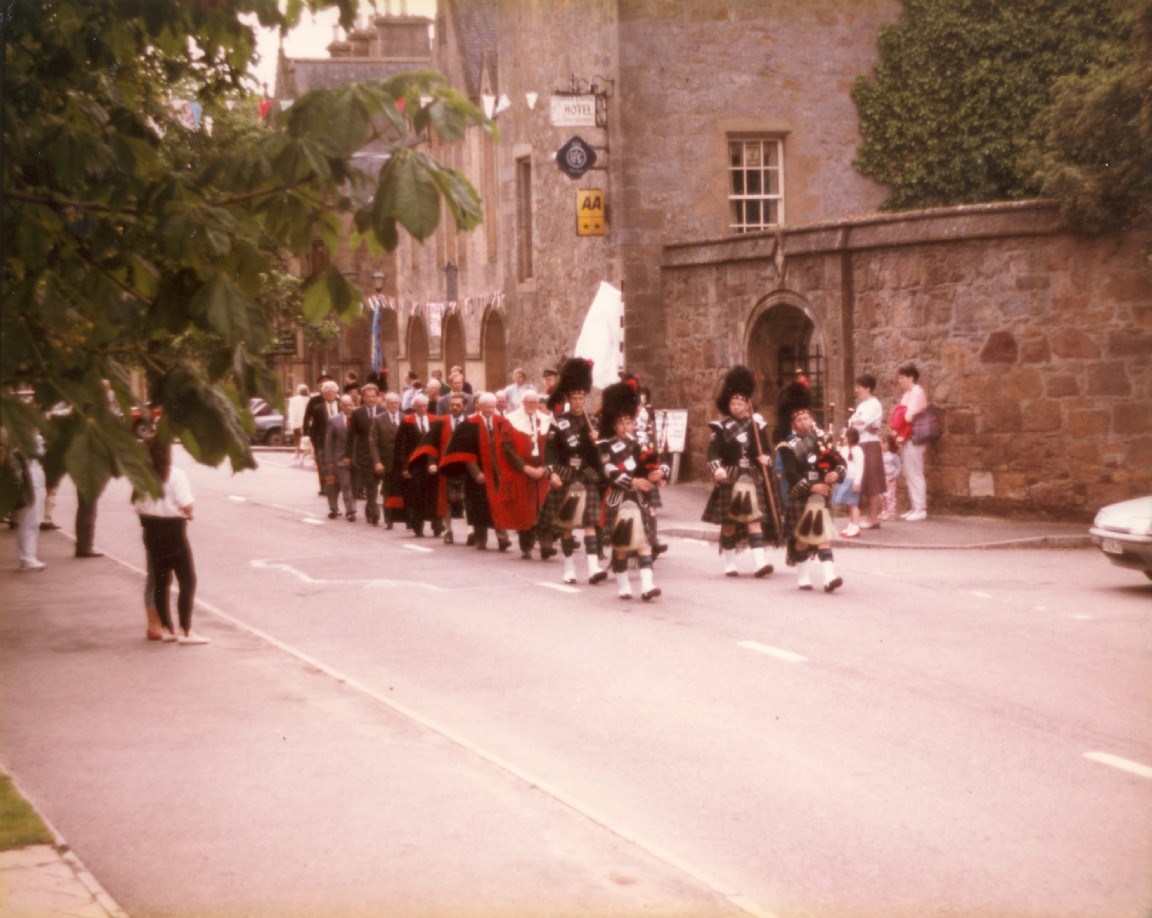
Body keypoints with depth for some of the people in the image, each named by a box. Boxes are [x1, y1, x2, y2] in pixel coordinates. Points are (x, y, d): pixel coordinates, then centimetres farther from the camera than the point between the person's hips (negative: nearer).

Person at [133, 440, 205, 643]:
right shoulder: (175, 475, -14)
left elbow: (138, 509, 3)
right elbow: (186, 506, -17)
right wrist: (187, 513, 4)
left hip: (152, 533, 6)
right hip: (174, 531, -6)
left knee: (160, 582, 14)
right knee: (187, 582, 0)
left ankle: (166, 629, 21)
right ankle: (185, 631, -5)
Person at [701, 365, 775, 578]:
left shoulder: (757, 426, 8)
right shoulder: (720, 427, -1)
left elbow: (765, 450, 14)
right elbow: (713, 452, -12)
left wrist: (766, 458, -10)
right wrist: (717, 469, -30)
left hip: (752, 479, 2)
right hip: (729, 480, -2)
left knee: (754, 519, -7)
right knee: (729, 523, 5)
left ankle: (759, 561, -13)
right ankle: (729, 564, 14)